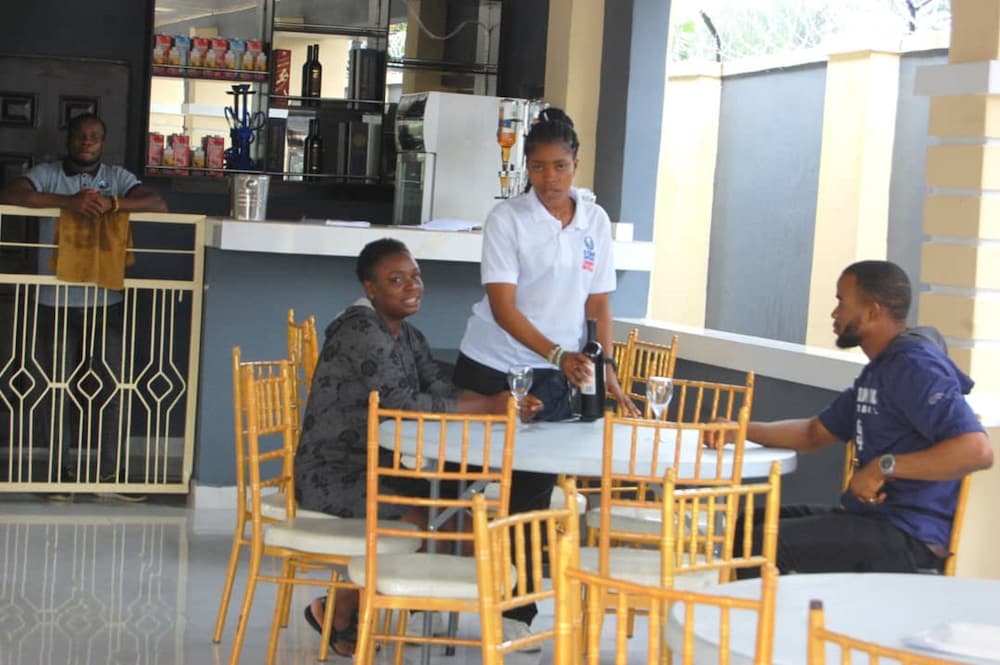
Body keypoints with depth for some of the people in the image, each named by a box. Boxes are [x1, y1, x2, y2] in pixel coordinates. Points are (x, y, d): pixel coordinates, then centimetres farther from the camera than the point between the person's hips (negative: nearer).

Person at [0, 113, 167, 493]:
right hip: (56, 302, -1)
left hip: (106, 302, 1)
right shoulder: (47, 175, 4)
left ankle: (109, 471, 5)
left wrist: (112, 203, -21)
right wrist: (69, 202, -25)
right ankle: (63, 469, 11)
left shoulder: (117, 178, 10)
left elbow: (158, 204, -4)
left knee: (110, 386, 0)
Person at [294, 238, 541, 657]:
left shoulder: (407, 335, 12)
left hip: (374, 468, 9)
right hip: (333, 474, -9)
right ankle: (338, 612, 0)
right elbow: (405, 405, -25)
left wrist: (505, 404, -17)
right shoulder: (361, 330, -17)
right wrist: (489, 407, -22)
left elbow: (442, 393, 0)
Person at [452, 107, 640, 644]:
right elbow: (503, 308, -17)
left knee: (534, 490, 3)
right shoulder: (507, 219, -10)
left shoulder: (594, 220, 3)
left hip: (554, 377, 3)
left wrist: (605, 371, 1)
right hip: (490, 369, -3)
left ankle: (517, 608, 12)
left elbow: (598, 304, 9)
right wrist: (559, 354, -28)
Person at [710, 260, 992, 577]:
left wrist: (885, 467, -27)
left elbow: (977, 450, -28)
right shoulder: (878, 372, 19)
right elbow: (816, 432, 27)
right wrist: (740, 431, 14)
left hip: (909, 539, -11)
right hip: (871, 516, 11)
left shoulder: (917, 369, -15)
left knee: (763, 544, -22)